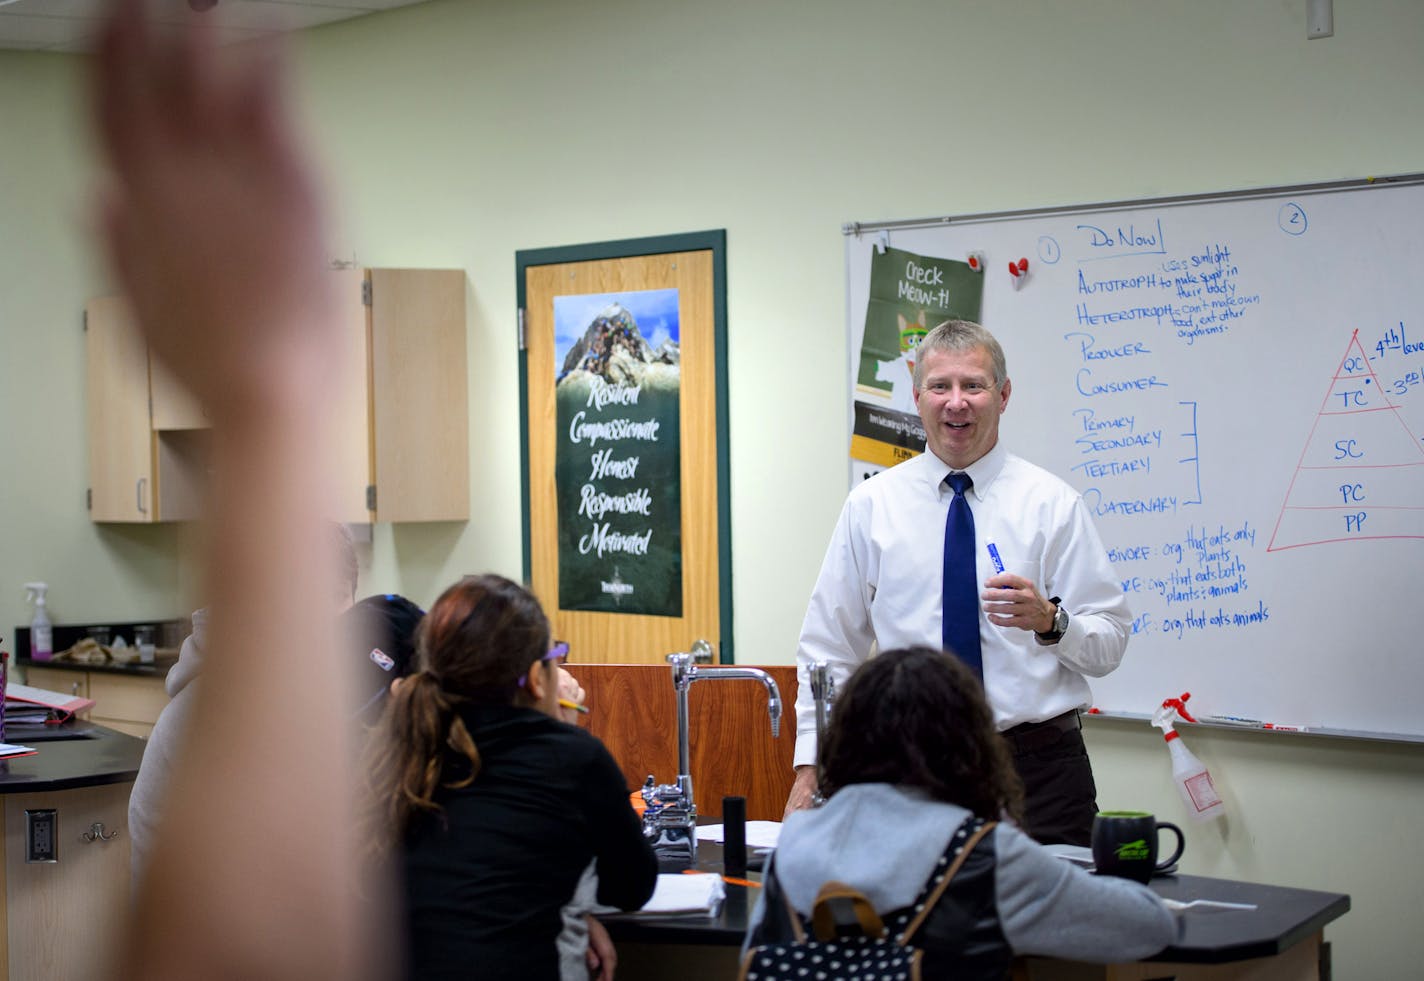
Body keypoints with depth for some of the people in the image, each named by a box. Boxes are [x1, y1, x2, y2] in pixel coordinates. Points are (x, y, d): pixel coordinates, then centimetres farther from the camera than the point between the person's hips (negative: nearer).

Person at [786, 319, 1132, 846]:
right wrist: (811, 767, 1)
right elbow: (830, 646, 7)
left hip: (1040, 771, 0)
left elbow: (1110, 643, 0)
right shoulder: (871, 505, 5)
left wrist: (1050, 620, -20)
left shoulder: (1053, 503, 2)